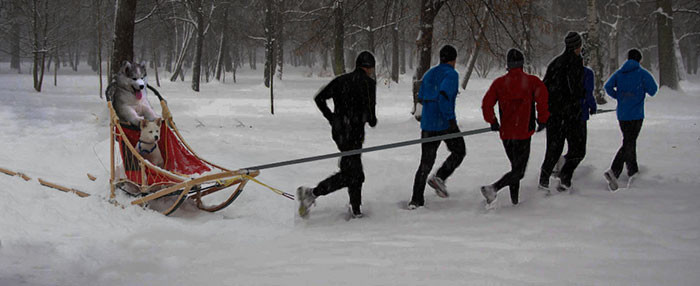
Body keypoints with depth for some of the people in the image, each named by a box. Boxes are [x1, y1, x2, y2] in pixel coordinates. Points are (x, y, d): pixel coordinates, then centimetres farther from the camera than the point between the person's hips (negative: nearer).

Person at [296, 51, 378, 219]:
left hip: (338, 130, 8)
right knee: (349, 174, -5)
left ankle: (355, 209, 22)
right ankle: (312, 193, -15)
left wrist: (331, 118, 15)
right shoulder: (368, 82, -8)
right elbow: (369, 110, -17)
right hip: (354, 131, -8)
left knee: (355, 170, 17)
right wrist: (372, 121, 5)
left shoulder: (341, 80, 11)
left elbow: (319, 98, 9)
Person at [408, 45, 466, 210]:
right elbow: (444, 95, -24)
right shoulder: (451, 74, -8)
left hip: (427, 124, 6)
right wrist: (451, 118, -24)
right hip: (445, 124, -6)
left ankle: (416, 201, 2)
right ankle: (440, 177, -4)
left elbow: (421, 98, 19)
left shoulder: (429, 74, 14)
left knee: (426, 162, 9)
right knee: (459, 152, 17)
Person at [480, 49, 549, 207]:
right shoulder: (532, 81, -3)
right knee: (519, 171, -3)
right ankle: (493, 188, -24)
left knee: (515, 167, 21)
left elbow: (486, 103, -2)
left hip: (505, 133, 4)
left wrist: (492, 122, 12)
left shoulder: (499, 82, 3)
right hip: (523, 133, -4)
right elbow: (542, 99, -15)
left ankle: (514, 201, 21)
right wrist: (542, 120, -1)